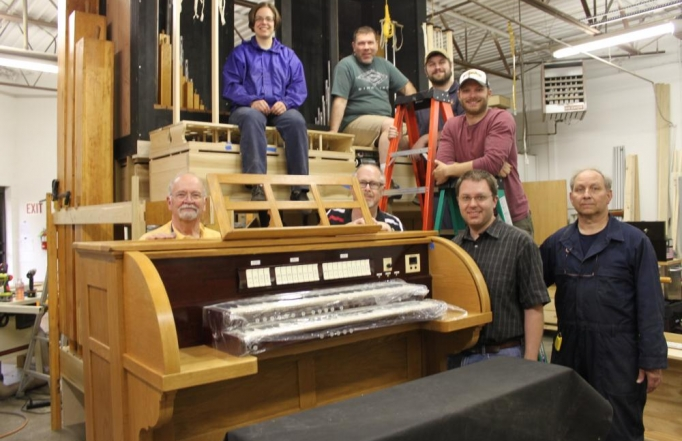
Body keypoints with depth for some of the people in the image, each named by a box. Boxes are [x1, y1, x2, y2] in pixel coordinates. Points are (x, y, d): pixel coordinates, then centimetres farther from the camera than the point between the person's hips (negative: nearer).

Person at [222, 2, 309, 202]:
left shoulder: (288, 55, 20)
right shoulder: (240, 53, 13)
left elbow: (299, 87, 9)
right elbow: (231, 86, 2)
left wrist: (286, 102, -13)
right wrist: (251, 101, -17)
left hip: (279, 110, 2)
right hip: (248, 108, -1)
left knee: (296, 120, -33)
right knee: (252, 118, -38)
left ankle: (299, 188, -33)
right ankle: (257, 185, -47)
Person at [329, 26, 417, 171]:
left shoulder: (384, 65, 16)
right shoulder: (346, 65, -2)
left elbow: (407, 87, 18)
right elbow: (340, 101, -10)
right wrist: (333, 132, -20)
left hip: (384, 123, 6)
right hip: (355, 123, -6)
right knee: (390, 124, -31)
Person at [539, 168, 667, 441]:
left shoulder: (634, 241, -5)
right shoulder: (556, 242, 5)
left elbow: (650, 305, -7)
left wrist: (652, 360, -9)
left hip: (617, 349, -3)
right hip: (569, 347, 4)